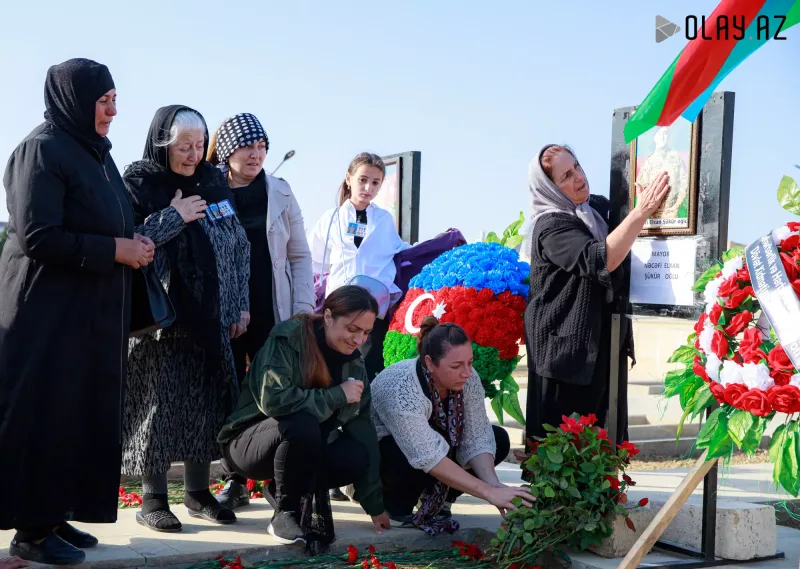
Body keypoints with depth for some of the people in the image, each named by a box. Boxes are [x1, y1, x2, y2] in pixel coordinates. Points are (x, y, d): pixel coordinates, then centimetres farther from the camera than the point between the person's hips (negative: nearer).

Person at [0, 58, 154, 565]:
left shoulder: (95, 153, 14)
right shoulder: (42, 149, -13)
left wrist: (133, 244, 2)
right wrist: (115, 251, -16)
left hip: (92, 310, 9)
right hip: (48, 308, -9)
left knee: (80, 413, 10)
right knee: (44, 414, -3)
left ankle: (56, 513, 19)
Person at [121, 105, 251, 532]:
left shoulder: (213, 183, 11)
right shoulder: (137, 184, -4)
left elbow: (239, 246, 14)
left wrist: (240, 304, 9)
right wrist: (172, 217, -16)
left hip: (210, 317, 5)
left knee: (207, 403, 8)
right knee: (159, 402, -1)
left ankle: (198, 492, 21)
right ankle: (152, 499, 10)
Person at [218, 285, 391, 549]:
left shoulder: (353, 363, -3)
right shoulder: (288, 338, -21)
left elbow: (363, 428, -5)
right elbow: (273, 399, -34)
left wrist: (374, 504, -6)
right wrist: (337, 396, -25)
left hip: (306, 446, 6)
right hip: (250, 441, -6)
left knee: (359, 457, -21)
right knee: (303, 425, -35)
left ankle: (281, 489, 4)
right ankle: (285, 511, -13)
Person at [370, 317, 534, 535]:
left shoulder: (468, 379, -19)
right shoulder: (401, 390, -38)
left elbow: (477, 439, -18)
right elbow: (430, 458, -43)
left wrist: (494, 484, -36)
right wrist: (489, 493, -46)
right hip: (380, 449, -7)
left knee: (498, 438, -9)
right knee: (418, 460, -38)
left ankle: (438, 502, 4)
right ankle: (397, 507, -7)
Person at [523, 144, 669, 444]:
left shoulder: (601, 207, 8)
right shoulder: (551, 227, -15)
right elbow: (600, 259, -30)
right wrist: (642, 209, -26)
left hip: (604, 344, 8)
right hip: (567, 349, -7)